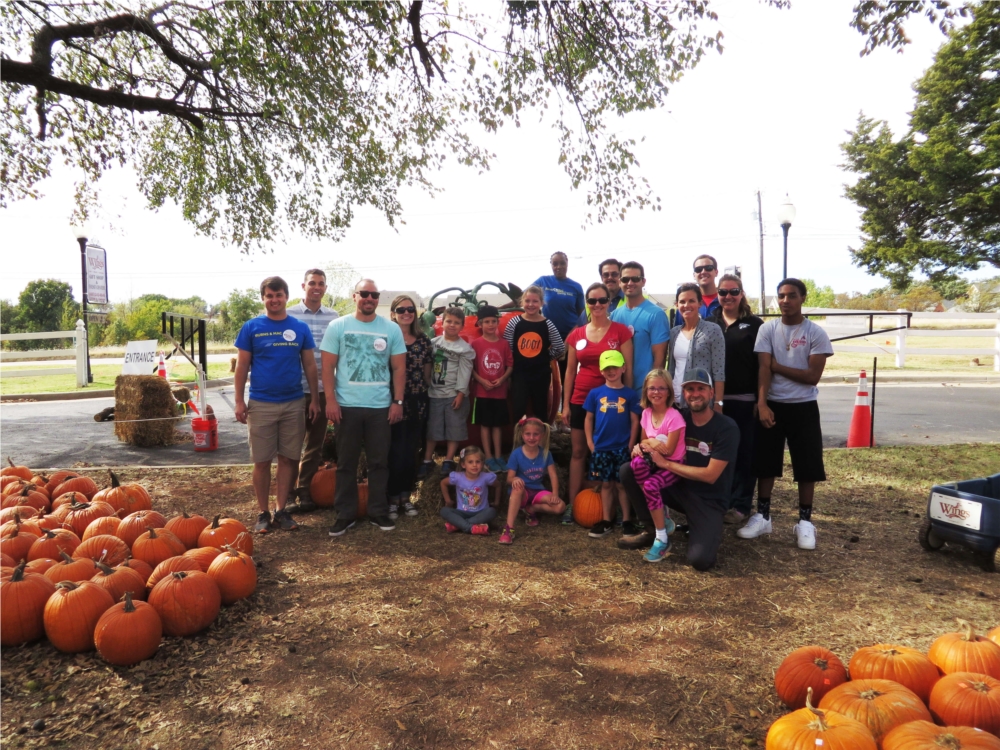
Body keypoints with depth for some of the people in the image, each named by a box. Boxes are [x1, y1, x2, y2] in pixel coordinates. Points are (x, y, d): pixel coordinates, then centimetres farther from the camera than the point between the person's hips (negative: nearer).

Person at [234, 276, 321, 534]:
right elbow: (242, 366, 2)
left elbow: (310, 365, 7)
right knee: (262, 461, 4)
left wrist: (315, 399, 3)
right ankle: (263, 513, 17)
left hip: (294, 404, 2)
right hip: (261, 404, -1)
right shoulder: (251, 327, 1)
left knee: (288, 459, 7)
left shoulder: (300, 328, 4)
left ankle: (281, 510, 19)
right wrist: (239, 401, -3)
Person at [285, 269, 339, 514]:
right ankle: (289, 494, 17)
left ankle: (305, 491, 24)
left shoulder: (334, 316, 5)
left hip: (323, 389, 3)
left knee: (315, 444, 11)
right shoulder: (289, 315, -3)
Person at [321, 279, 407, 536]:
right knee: (346, 463, 8)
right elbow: (328, 366, 0)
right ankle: (345, 513, 19)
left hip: (381, 407, 1)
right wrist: (330, 400, -8)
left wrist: (397, 401, -1)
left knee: (379, 462, 9)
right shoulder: (337, 327, 1)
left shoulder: (391, 329, 5)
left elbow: (399, 368, 6)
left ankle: (378, 512, 21)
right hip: (347, 406, -1)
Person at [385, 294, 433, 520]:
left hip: (418, 402, 5)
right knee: (396, 451, -1)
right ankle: (392, 499, 12)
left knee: (412, 451, 11)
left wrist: (425, 393, 11)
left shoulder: (423, 340, 8)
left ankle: (405, 496, 24)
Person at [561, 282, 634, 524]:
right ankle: (572, 504, 13)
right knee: (578, 451, 7)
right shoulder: (576, 335, 5)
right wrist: (565, 405, 6)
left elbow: (628, 369, -4)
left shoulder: (621, 331, -5)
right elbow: (570, 371, 8)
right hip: (581, 399, 3)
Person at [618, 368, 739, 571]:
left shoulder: (727, 428, -16)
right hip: (678, 487, 5)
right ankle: (651, 530, 2)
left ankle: (708, 531, 9)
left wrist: (666, 463, -20)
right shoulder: (679, 418, -3)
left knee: (700, 559, -27)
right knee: (628, 471, -12)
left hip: (708, 500, -5)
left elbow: (710, 475, -21)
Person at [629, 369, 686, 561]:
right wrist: (641, 446, -10)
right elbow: (644, 441, 13)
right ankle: (663, 518, -14)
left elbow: (668, 450, -17)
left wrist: (649, 443, -8)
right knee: (637, 462, -29)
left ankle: (662, 539, -14)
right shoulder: (646, 413, 3)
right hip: (654, 462, 6)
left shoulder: (674, 417, -16)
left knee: (650, 485, -32)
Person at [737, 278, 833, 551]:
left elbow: (812, 376, -11)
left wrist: (777, 366, -9)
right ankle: (762, 516, 20)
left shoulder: (816, 333, -5)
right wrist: (762, 404, -18)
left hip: (803, 408, -1)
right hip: (772, 405, 2)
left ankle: (805, 521, 17)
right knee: (765, 463, 7)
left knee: (807, 466, 4)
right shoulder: (767, 329, 0)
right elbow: (764, 369, -8)